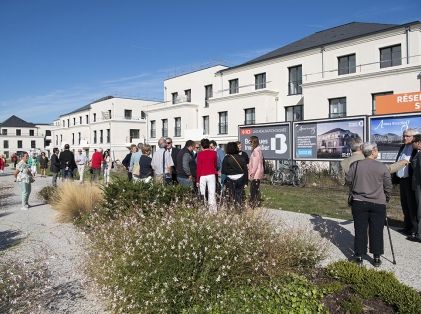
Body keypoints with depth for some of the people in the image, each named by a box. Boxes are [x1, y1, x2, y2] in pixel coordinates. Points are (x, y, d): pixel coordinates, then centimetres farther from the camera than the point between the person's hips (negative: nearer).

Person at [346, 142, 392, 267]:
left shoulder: (356, 165, -4)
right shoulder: (382, 167, -5)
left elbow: (348, 180, 4)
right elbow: (388, 186, 1)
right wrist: (386, 198, 18)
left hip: (359, 202, 1)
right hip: (378, 204, -1)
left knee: (360, 230, 8)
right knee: (376, 232, 9)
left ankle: (359, 257, 15)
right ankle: (376, 258, 18)